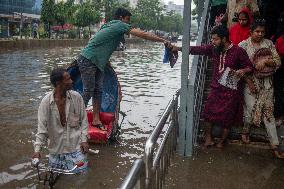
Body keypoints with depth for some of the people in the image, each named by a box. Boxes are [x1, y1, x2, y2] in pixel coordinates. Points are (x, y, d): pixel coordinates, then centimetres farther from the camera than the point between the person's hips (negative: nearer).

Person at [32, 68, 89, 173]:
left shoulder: (77, 97, -9)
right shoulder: (46, 101, -13)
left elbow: (83, 120, -1)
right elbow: (42, 126, -10)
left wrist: (84, 139, -7)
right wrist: (37, 149, -16)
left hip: (75, 146, 0)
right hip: (55, 148, 1)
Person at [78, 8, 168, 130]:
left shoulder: (112, 26, 16)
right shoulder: (119, 25, -12)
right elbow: (142, 35, -15)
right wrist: (163, 41, -12)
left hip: (97, 63, 9)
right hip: (87, 60, -9)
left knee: (98, 90, 6)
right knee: (88, 92, -6)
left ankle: (96, 120, 11)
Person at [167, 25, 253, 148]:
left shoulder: (238, 51, -11)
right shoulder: (213, 48, -1)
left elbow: (250, 67, -3)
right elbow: (196, 49, -6)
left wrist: (243, 71, -24)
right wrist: (177, 48, -13)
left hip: (231, 91, -4)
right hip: (216, 88, 4)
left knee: (227, 118, 6)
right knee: (208, 113, 4)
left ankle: (222, 141, 27)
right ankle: (208, 138, 22)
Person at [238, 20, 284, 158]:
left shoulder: (268, 43, 6)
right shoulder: (243, 45, -2)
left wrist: (265, 61, -17)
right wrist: (249, 82, -12)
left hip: (267, 83, 2)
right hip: (250, 81, -2)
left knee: (268, 111, 2)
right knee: (251, 108, -4)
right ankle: (246, 130, 28)